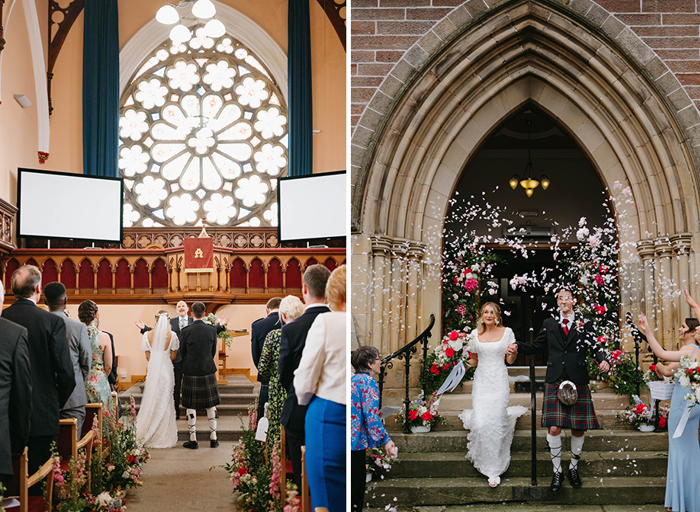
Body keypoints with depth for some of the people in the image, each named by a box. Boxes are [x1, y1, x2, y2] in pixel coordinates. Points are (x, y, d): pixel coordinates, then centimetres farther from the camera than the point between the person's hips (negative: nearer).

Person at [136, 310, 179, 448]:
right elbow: (173, 356, -1)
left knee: (151, 401, 11)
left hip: (152, 370, 1)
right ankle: (165, 436, 10)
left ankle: (147, 435, 15)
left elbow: (148, 357, 3)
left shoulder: (147, 335, -5)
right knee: (165, 403, 7)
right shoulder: (172, 336, -9)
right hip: (167, 370, -1)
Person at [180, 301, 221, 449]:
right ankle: (213, 438, 15)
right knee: (211, 406, 11)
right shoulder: (212, 330, -5)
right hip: (208, 371, 2)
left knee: (191, 407, 6)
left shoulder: (186, 331, -10)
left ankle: (193, 440, 8)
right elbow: (213, 351, 5)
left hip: (191, 372, -2)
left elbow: (182, 352, 1)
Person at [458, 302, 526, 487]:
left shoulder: (506, 332, 2)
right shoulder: (475, 334, 7)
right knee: (480, 424, -10)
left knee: (495, 424, -6)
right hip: (481, 381, 2)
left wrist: (514, 352, -15)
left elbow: (510, 360, 5)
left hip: (499, 382, -2)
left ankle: (494, 469, 6)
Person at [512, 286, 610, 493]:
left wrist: (603, 360, -19)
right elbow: (535, 347, 15)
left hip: (578, 381, 0)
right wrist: (517, 346, -1)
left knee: (578, 429, 4)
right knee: (554, 428, -7)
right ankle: (557, 472, 10)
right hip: (555, 381, 0)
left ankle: (573, 468, 26)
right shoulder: (549, 324, 11)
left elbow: (595, 348, 1)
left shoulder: (585, 324, 7)